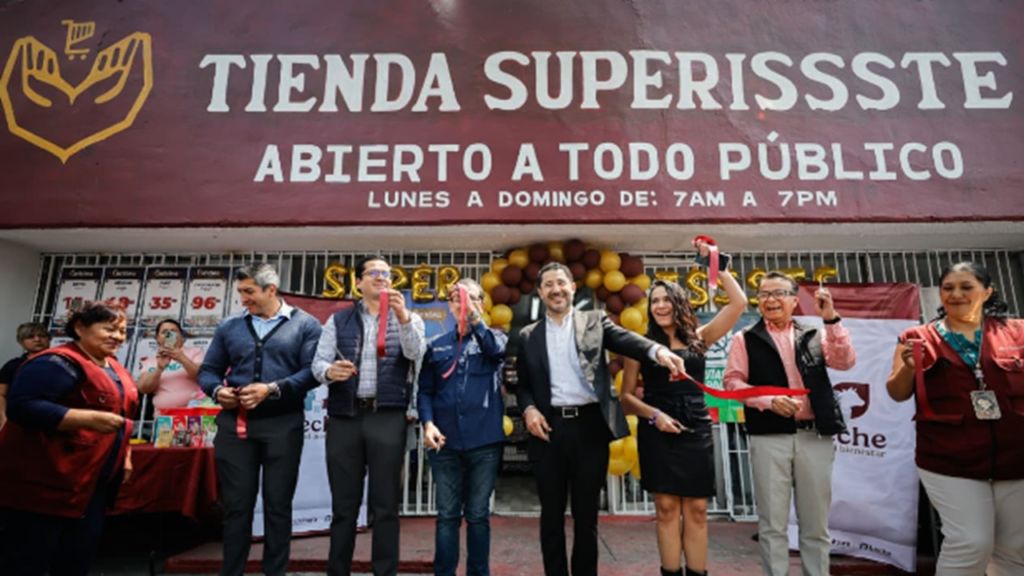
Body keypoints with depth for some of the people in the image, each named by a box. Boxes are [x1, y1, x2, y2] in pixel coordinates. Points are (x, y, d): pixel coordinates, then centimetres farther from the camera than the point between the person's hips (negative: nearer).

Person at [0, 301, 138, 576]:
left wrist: (124, 455, 18)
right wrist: (89, 418, -30)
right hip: (44, 484, -9)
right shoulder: (60, 362, -15)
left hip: (92, 486, 9)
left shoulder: (114, 369, 14)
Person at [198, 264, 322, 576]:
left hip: (282, 425, -2)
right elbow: (208, 370, 14)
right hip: (235, 424, 3)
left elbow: (312, 371, -9)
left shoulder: (305, 324, 0)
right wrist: (217, 390, -7)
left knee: (277, 505, 7)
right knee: (236, 504, 10)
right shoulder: (230, 326, 11)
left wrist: (271, 390, -19)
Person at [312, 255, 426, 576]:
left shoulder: (408, 318, 8)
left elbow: (415, 353, -11)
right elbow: (318, 362, 2)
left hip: (388, 416, -1)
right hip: (345, 416, 1)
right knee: (343, 504, 9)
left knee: (385, 504, 4)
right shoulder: (338, 321, 12)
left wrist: (403, 317, -28)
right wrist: (329, 371, -22)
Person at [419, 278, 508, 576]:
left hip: (484, 440, -1)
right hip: (445, 441, 1)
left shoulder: (494, 338, 7)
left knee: (478, 515, 9)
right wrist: (427, 423, -7)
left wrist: (475, 320, -30)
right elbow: (425, 391, 9)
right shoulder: (436, 346, 10)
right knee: (447, 515, 8)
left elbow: (497, 350, -18)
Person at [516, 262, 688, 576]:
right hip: (549, 429, 1)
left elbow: (625, 338, -10)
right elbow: (522, 385, 13)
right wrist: (528, 409, -7)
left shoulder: (595, 321, 8)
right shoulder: (528, 336, 11)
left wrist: (658, 351, -29)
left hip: (589, 426, -1)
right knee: (552, 513, 11)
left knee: (586, 513, 10)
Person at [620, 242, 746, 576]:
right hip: (658, 432, -2)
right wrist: (654, 414, -13)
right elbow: (626, 396, 3)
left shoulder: (698, 338, 8)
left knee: (697, 510, 6)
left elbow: (738, 303, 3)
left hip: (696, 431, 2)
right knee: (667, 509, 1)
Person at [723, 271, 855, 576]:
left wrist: (831, 318, -10)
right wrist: (770, 401, -14)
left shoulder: (813, 335, 12)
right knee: (772, 524, 5)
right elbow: (733, 381, -1)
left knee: (816, 525, 12)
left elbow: (846, 361, -2)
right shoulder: (745, 338, 5)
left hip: (815, 437, 2)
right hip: (770, 437, -2)